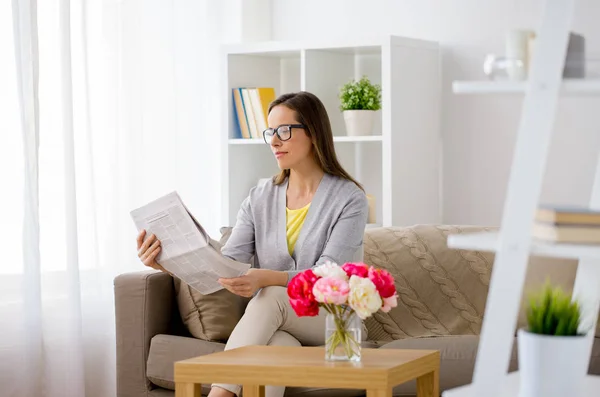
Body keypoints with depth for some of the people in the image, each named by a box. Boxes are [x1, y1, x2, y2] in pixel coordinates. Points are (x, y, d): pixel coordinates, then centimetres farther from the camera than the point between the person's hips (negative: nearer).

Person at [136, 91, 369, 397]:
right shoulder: (261, 197, 6)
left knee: (271, 297, -34)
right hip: (276, 328, 3)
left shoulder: (349, 199, -8)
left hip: (333, 320, -2)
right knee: (274, 350, -36)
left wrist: (265, 278, -39)